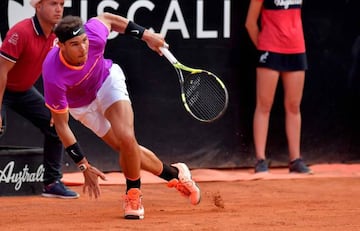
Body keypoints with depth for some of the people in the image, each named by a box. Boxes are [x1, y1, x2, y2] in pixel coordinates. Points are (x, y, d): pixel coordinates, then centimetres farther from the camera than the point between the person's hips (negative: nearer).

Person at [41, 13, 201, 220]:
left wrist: (145, 35, -1)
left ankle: (133, 194, 4)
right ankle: (174, 174, 24)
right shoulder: (53, 76, -39)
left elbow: (106, 18, -7)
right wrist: (84, 165, -25)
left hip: (108, 80, 0)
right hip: (82, 106, 0)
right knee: (127, 148, -1)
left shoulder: (94, 35, -34)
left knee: (126, 138, -21)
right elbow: (60, 123, -27)